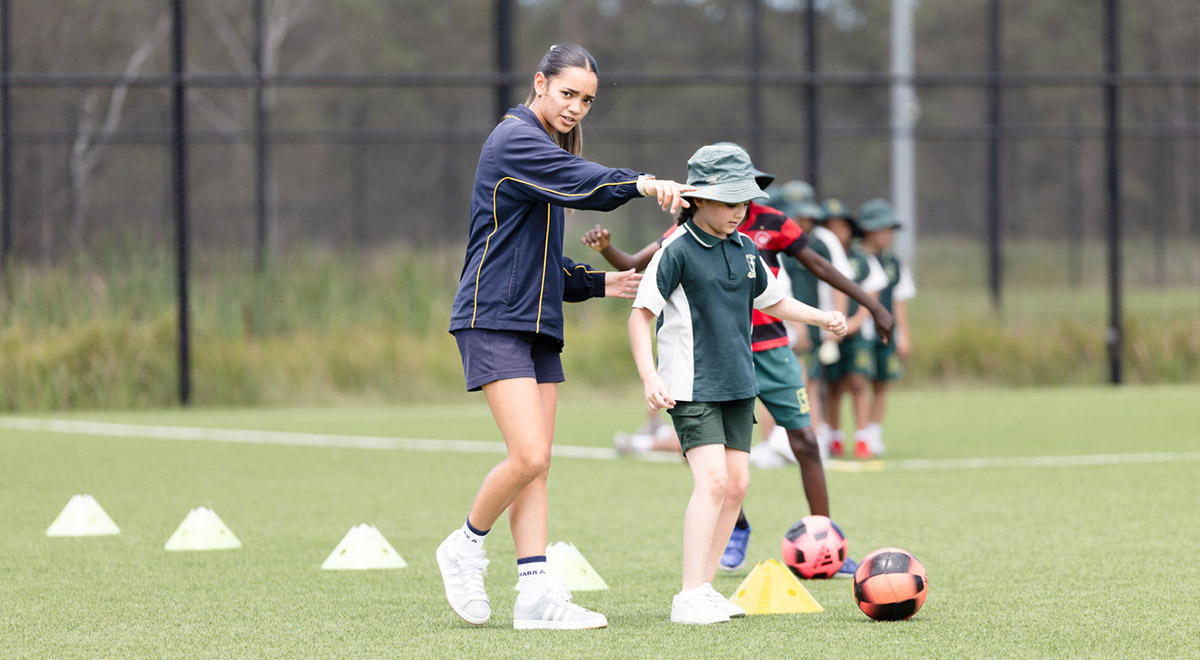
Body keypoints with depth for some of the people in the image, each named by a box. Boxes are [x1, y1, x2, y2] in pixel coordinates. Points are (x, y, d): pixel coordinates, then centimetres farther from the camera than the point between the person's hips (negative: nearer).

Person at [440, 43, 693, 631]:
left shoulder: (543, 149, 21)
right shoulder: (515, 140, -10)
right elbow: (584, 184, -30)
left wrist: (598, 283, 14)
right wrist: (641, 184, -45)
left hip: (537, 323, 10)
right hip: (493, 319, -10)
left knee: (537, 466, 3)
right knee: (528, 456, -17)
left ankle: (536, 595, 1)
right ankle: (466, 547, 5)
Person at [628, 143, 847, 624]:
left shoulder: (744, 250, 9)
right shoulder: (677, 252, -11)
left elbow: (773, 300, 24)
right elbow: (641, 315, -11)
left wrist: (822, 318, 9)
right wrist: (650, 378, -20)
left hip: (737, 386, 7)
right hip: (691, 387, -7)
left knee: (736, 485, 4)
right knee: (712, 480, -18)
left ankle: (704, 589, 14)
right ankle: (689, 598, -19)